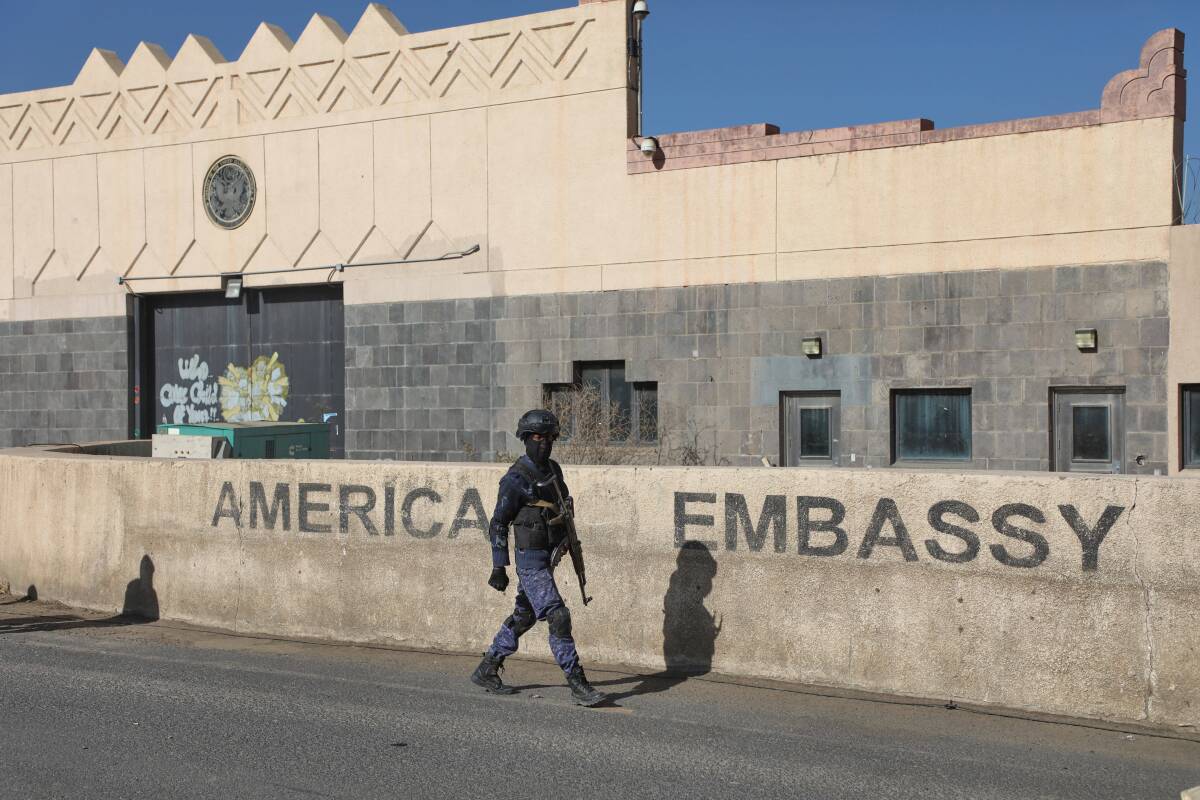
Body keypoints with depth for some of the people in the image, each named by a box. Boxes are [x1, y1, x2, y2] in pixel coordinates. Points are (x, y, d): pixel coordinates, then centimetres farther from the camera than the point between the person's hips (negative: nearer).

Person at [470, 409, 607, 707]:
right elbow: (498, 524, -14)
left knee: (523, 617, 18)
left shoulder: (553, 470, 9)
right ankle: (578, 685, -7)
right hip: (530, 562, -9)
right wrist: (499, 567, -16)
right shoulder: (515, 479, -15)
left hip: (548, 559, 9)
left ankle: (486, 671, 31)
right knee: (558, 618, -12)